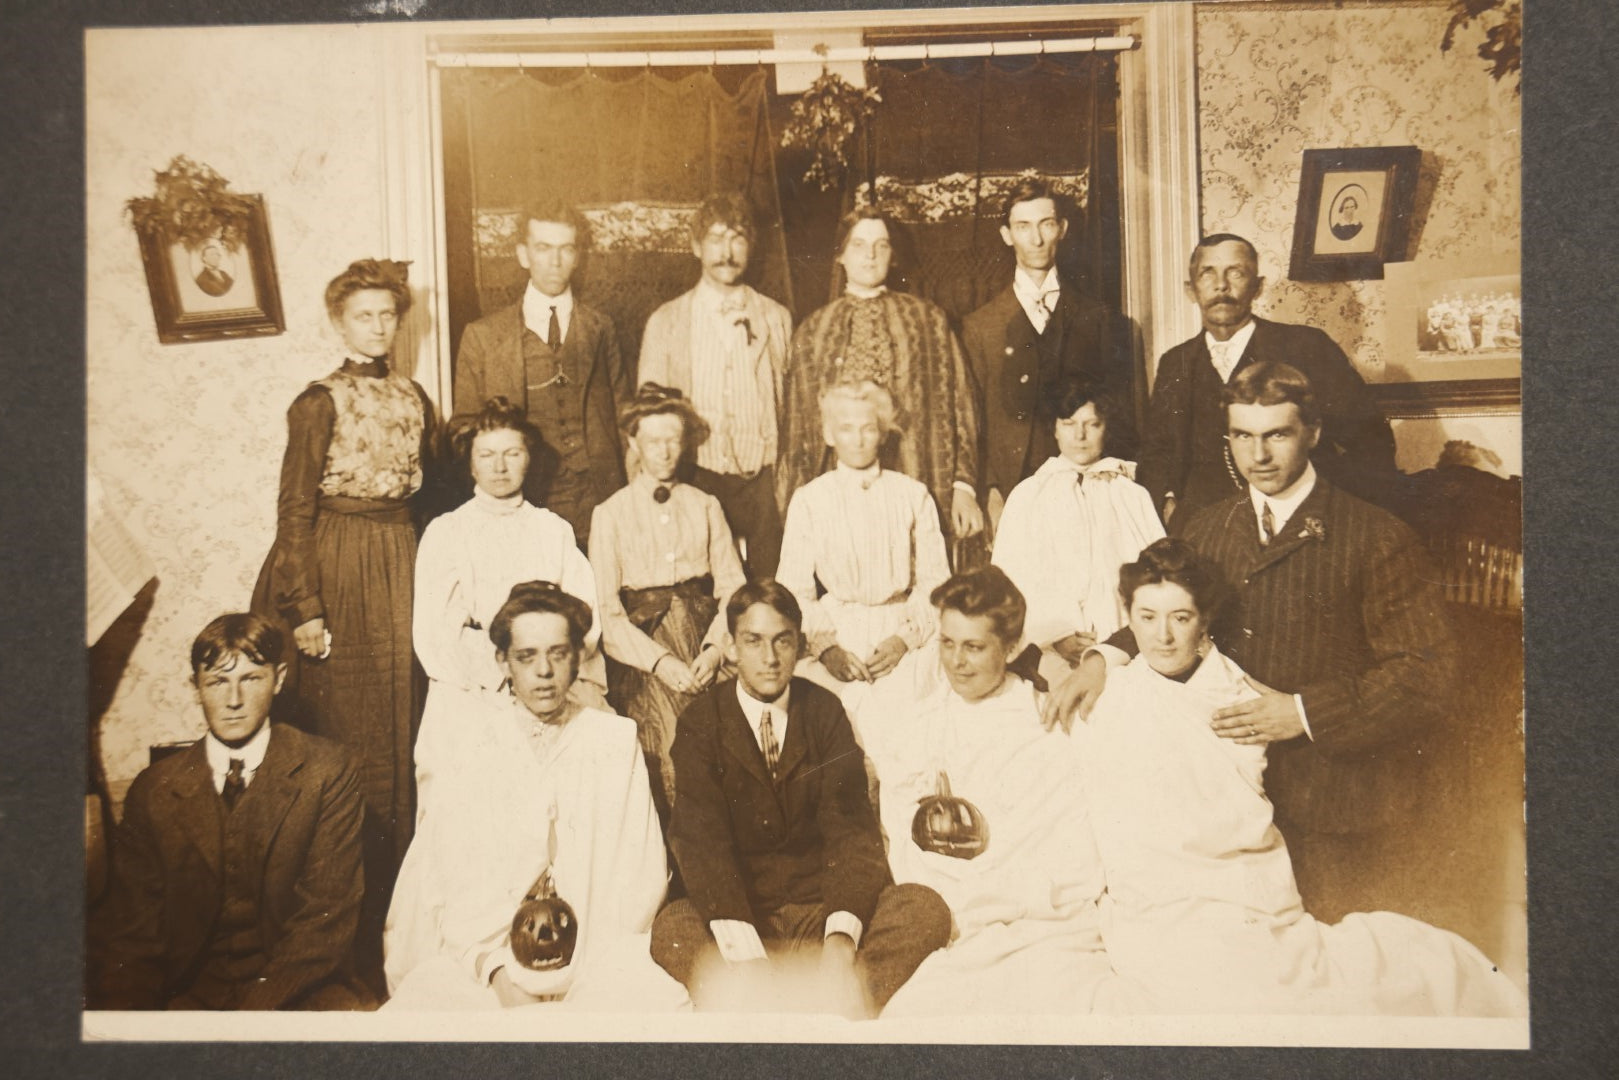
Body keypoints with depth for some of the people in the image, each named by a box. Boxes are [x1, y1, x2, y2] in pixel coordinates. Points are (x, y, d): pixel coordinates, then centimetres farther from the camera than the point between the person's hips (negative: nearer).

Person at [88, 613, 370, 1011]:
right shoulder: (153, 789, 6)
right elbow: (133, 930, 4)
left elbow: (328, 913, -7)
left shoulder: (327, 772, -2)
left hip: (296, 989, -3)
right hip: (188, 990, 3)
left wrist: (254, 1007, -20)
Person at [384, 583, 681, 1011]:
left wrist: (583, 966, -10)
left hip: (596, 959, 0)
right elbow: (447, 878, 0)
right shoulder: (467, 746, 6)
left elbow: (640, 877, 2)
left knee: (658, 1001, -28)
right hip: (482, 952, 0)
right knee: (420, 1002, -28)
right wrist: (494, 966, -13)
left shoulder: (617, 741, 7)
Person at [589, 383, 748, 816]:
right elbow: (606, 610, 1)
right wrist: (661, 661, -13)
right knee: (669, 755, -20)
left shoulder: (706, 507, 15)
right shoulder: (611, 514, 8)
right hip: (645, 654, -1)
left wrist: (715, 647, -10)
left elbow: (732, 586, 8)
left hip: (705, 645, 2)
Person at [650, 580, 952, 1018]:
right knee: (672, 931, -33)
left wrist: (842, 937, -26)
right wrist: (746, 957, -31)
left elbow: (849, 823, -7)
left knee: (926, 908, -24)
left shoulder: (825, 712, 4)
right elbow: (701, 840, -15)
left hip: (822, 905, 2)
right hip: (740, 912, -2)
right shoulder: (700, 724, -2)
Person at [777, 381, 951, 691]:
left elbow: (935, 578, 7)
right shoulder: (808, 500, 6)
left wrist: (906, 637, -8)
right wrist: (825, 645, -12)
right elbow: (794, 588, 3)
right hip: (835, 629, -1)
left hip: (900, 629, 1)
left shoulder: (914, 496, 8)